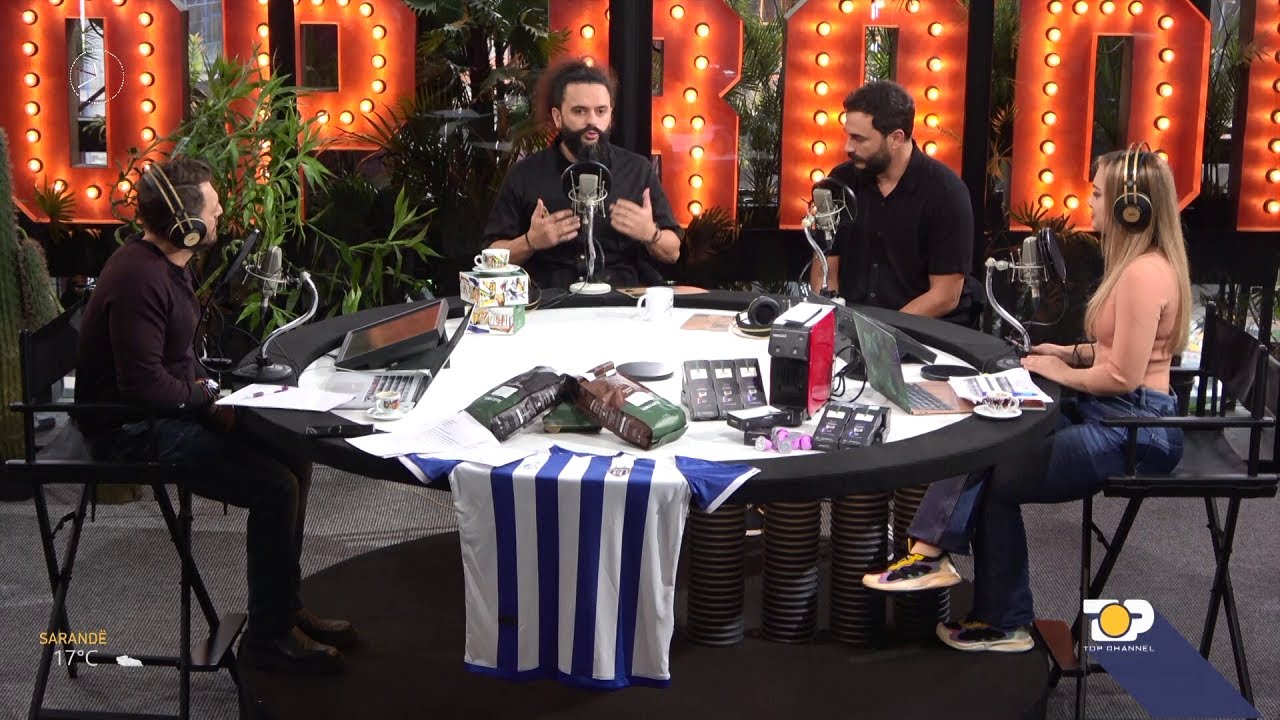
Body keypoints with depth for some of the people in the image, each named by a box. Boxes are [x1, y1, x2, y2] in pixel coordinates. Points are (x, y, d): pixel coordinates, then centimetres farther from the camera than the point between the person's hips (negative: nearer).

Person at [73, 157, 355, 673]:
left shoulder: (166, 265, 9)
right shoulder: (138, 279, -24)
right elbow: (143, 385, -27)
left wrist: (204, 390, 2)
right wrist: (207, 400, -13)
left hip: (171, 411, 11)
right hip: (133, 431, -11)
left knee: (293, 455, 6)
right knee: (276, 486, -18)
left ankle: (285, 607, 17)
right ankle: (268, 638, -4)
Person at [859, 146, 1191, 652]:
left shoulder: (1145, 273, -20)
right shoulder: (1137, 263, 14)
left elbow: (1123, 377, -23)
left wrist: (1061, 373, -8)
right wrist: (1073, 352, 9)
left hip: (1134, 428, -10)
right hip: (1109, 415, 10)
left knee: (1000, 480, -6)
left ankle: (1005, 624, 8)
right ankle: (932, 553, -12)